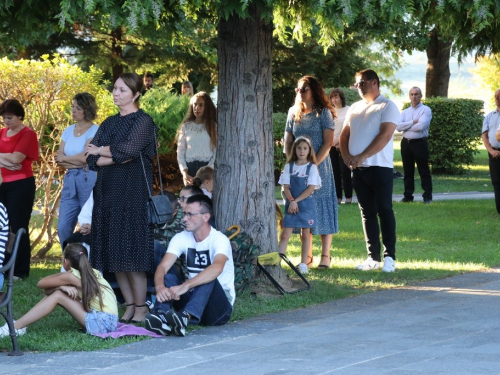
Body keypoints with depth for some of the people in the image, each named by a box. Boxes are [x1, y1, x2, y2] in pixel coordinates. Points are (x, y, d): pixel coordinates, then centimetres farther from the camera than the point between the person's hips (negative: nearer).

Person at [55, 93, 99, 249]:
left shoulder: (94, 130, -5)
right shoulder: (68, 130, 14)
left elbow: (85, 157, -15)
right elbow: (59, 159, 7)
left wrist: (64, 158, 0)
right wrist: (76, 162, -8)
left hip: (88, 179, -6)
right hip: (70, 180, 6)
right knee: (63, 227, 2)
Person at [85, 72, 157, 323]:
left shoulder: (143, 122, -3)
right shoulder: (109, 123, 16)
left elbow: (125, 151, -16)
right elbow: (92, 159, 6)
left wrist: (101, 151, -1)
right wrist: (119, 157, -9)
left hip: (132, 192, -7)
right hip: (107, 190, 7)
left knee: (131, 250, -9)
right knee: (113, 254, 4)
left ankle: (140, 309, -4)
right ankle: (129, 306, 9)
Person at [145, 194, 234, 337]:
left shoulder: (219, 240, -16)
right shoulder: (181, 238, 0)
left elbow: (217, 268, -37)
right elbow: (163, 266, -14)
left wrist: (185, 286, -49)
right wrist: (159, 287, -38)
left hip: (219, 307, -5)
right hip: (193, 298, 5)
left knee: (208, 278, -33)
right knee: (169, 271, -17)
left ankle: (185, 317, -58)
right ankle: (161, 317, -42)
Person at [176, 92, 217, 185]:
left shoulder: (213, 127, 4)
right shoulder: (186, 127, 10)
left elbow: (217, 153, -1)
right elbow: (180, 153, 8)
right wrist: (184, 172, -6)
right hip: (190, 168, 2)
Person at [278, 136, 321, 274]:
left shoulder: (312, 167, 0)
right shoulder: (289, 166, 6)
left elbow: (311, 188, -8)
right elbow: (285, 186, 2)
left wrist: (296, 201, -14)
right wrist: (291, 201, -15)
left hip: (306, 204, -1)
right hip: (291, 204, 1)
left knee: (305, 234, 5)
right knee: (285, 235, -4)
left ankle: (303, 264, 10)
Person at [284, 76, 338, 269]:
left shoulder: (323, 113, -2)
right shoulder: (294, 113, 11)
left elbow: (328, 142, -8)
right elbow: (288, 141, 12)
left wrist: (314, 164, -15)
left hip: (319, 165, -4)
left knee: (322, 208, -5)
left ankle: (325, 256, -2)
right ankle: (307, 255, 10)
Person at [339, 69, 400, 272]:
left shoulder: (387, 106, -4)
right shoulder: (355, 108, 17)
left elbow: (385, 135, -15)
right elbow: (344, 135, 16)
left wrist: (362, 156, -20)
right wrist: (347, 156, -4)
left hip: (380, 167, -6)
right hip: (358, 169, 6)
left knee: (384, 210, -5)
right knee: (367, 213, 7)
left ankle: (389, 256, -4)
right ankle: (373, 257, 10)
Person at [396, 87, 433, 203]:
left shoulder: (425, 110, -1)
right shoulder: (405, 112, 14)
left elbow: (421, 126, -17)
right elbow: (398, 126, -2)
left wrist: (406, 126, -5)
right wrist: (413, 122, -11)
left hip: (419, 143, -5)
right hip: (406, 143, 5)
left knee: (424, 171, -2)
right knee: (408, 171, 8)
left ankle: (427, 197, 0)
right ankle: (408, 196, 14)